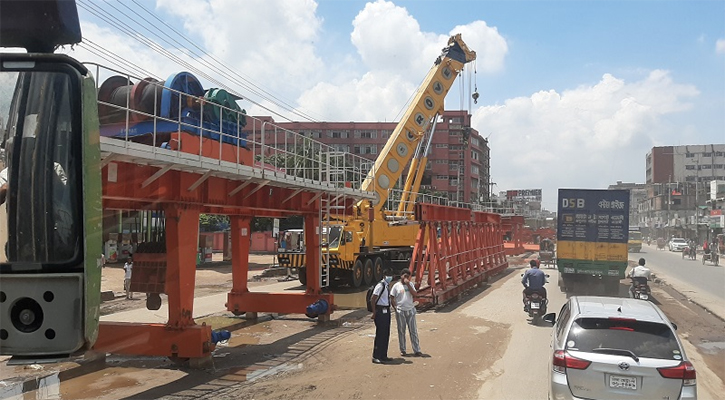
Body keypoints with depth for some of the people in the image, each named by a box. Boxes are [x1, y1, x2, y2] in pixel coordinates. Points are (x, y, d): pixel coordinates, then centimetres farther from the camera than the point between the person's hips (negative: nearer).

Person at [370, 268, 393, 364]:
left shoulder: (387, 285, 11)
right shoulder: (380, 285, -16)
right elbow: (372, 299, -18)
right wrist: (374, 312, -16)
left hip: (386, 311, 9)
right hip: (380, 312, -9)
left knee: (386, 334, 13)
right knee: (380, 334, -5)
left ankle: (383, 356, 23)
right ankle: (376, 357, 1)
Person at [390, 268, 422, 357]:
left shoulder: (410, 284, 5)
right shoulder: (396, 286, -2)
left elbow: (414, 294, -7)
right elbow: (392, 298, 0)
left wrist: (408, 284, -12)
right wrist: (396, 307, -7)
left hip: (410, 310, 2)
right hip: (400, 311, -2)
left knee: (413, 331, 3)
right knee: (401, 331, 6)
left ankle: (417, 350, 6)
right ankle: (402, 350, 17)